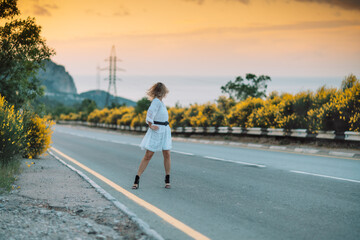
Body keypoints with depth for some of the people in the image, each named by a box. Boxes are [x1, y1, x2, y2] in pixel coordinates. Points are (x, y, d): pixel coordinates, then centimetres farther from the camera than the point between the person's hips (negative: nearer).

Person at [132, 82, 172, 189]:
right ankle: (137, 179, 1)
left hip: (165, 131, 8)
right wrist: (151, 126, -14)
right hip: (156, 131, -8)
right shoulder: (156, 101, -14)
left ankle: (167, 180, 13)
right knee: (148, 155, -5)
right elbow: (150, 113, -25)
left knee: (167, 154, 2)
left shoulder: (159, 101, 11)